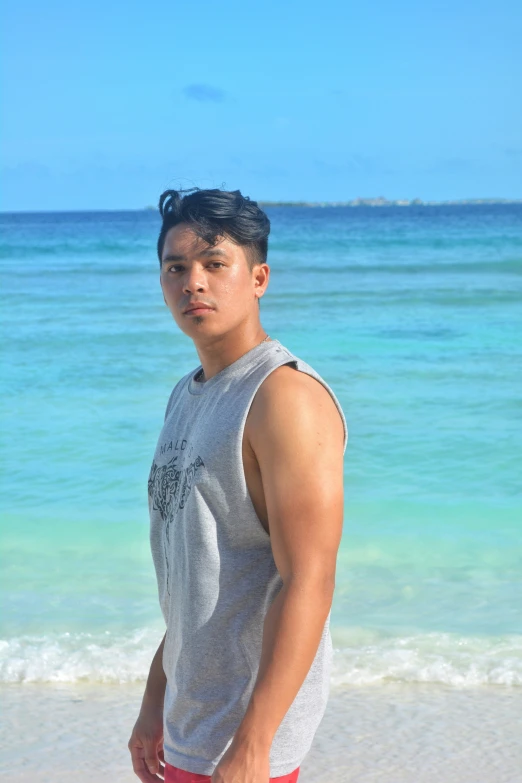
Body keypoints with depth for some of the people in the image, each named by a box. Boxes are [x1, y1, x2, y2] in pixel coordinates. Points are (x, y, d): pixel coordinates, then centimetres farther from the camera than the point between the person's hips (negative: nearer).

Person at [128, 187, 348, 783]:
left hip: (249, 725, -8)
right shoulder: (187, 395, 11)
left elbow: (308, 583, -23)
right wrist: (156, 698, 18)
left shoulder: (285, 396, -17)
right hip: (192, 713, 9)